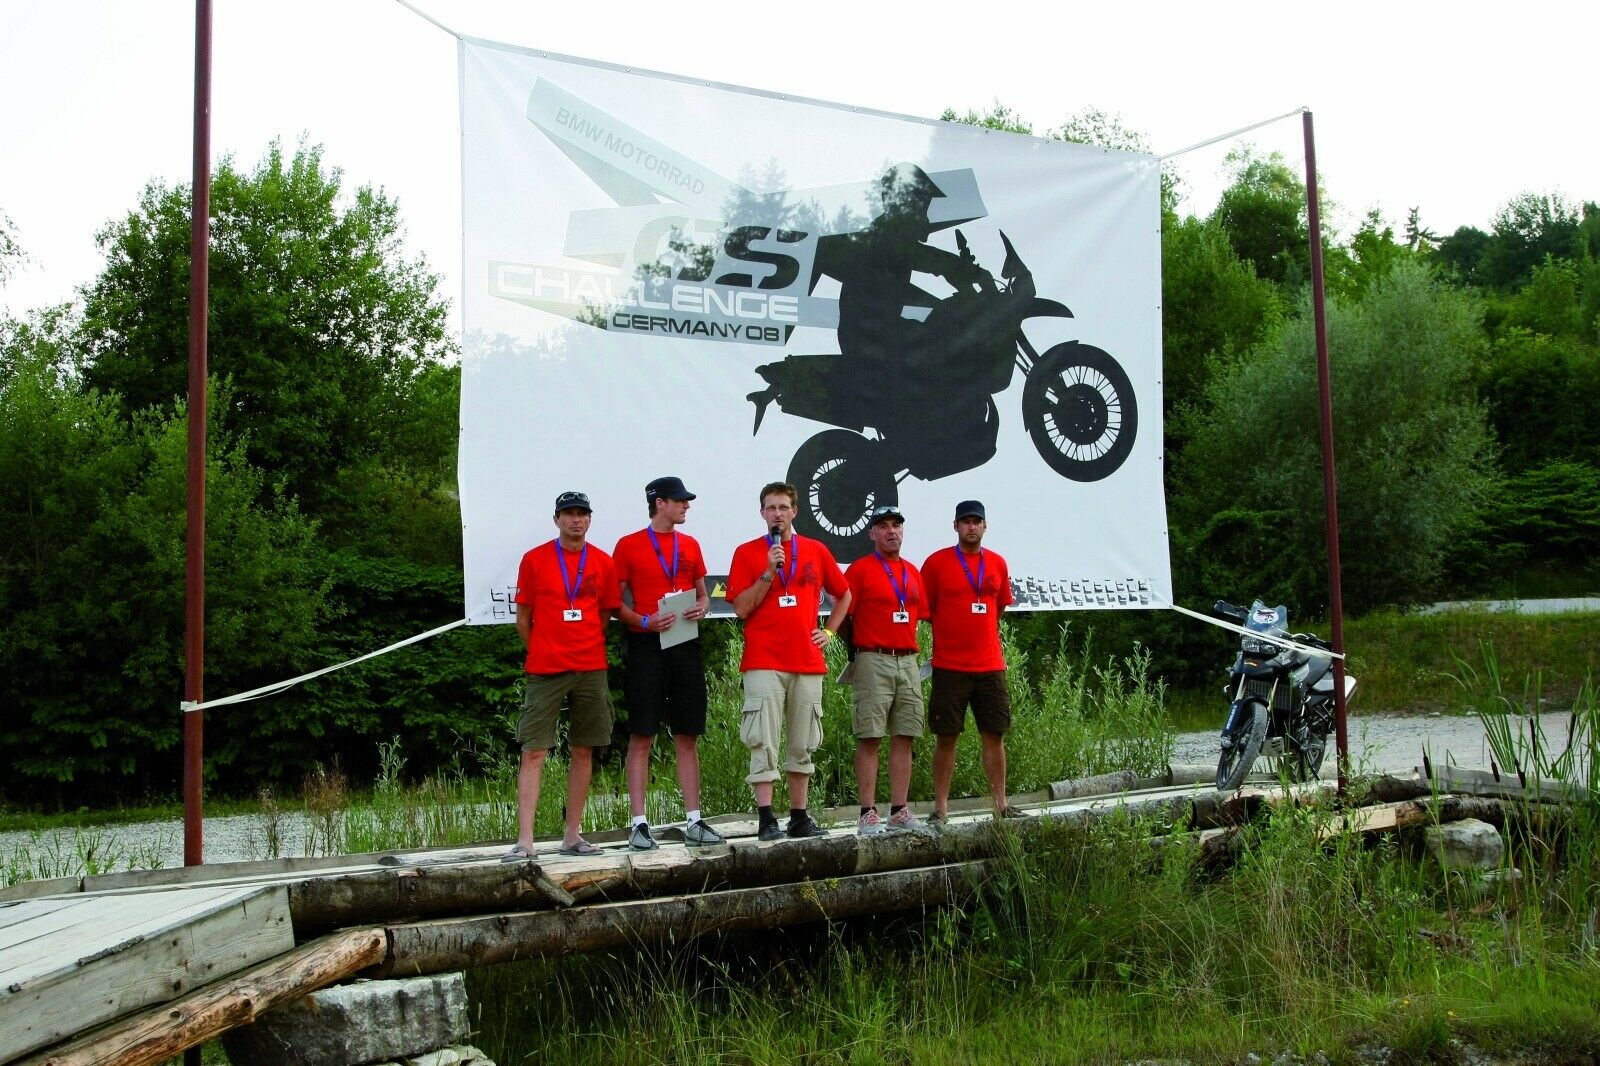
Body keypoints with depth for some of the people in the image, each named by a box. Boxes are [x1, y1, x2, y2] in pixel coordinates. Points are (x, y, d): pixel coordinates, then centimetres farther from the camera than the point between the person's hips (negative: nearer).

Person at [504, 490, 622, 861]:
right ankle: (525, 841, -6)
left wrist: (586, 648, 10)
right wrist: (542, 653, 9)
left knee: (584, 751, 6)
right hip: (544, 671, -3)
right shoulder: (534, 559, 1)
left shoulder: (603, 563, 6)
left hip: (591, 669, 3)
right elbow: (523, 618, 7)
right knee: (533, 753, -7)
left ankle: (572, 836, 15)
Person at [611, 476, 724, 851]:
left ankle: (694, 822, 12)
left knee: (688, 736, 7)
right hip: (646, 646, -5)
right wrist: (645, 622, -16)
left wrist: (701, 608, -1)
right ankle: (639, 824, 1)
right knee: (641, 736, -4)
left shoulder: (690, 545, 15)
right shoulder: (628, 546, 0)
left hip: (685, 646, 5)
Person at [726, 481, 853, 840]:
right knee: (764, 743, -8)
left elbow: (844, 595, 23)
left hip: (808, 662, 3)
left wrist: (829, 632, 12)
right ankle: (767, 820, -6)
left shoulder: (816, 551, 11)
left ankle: (799, 817, 15)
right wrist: (768, 572, -13)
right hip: (764, 663, -3)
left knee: (802, 745, 8)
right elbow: (741, 608, -4)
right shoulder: (747, 553, 3)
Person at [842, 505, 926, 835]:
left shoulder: (913, 572, 17)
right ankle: (868, 813, -3)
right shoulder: (860, 569, -2)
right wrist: (857, 652, 0)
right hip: (873, 662, -6)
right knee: (869, 738, -5)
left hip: (907, 661, 6)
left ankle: (899, 810, 12)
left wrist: (908, 645, 15)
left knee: (904, 738, 6)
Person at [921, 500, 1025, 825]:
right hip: (949, 666, -3)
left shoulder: (997, 564, 10)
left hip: (991, 665, 3)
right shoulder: (937, 562, -1)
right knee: (946, 737, 0)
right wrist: (950, 630, 3)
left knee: (995, 735, 6)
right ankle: (940, 808, 7)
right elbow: (923, 609, 3)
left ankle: (1000, 804, 14)